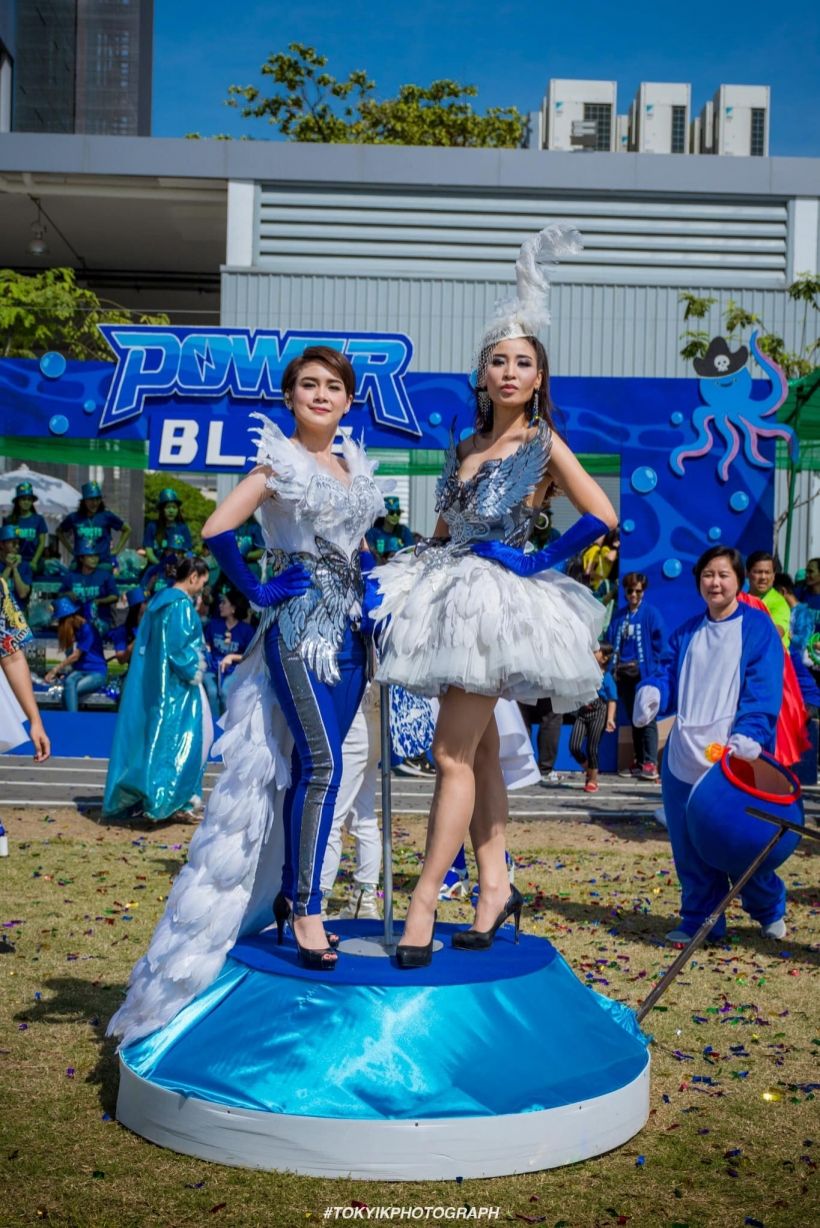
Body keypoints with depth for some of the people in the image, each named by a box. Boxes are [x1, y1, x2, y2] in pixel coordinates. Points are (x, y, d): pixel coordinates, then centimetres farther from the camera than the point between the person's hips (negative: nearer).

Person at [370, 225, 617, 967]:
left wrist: (539, 562, -11)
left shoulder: (544, 445, -4)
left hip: (502, 603, -7)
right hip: (454, 599, 7)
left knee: (454, 753, -10)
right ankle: (496, 886, 18)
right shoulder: (465, 447, 14)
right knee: (481, 752, 10)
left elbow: (603, 516, -11)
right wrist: (406, 585, 10)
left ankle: (424, 899, -5)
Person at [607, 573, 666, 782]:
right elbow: (610, 640, 15)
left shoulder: (651, 614, -2)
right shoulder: (619, 615, 12)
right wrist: (614, 666, 5)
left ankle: (650, 763, -9)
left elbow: (660, 643, -5)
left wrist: (650, 665, -10)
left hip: (643, 673, -5)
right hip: (623, 674, 6)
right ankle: (638, 762, 17)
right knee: (633, 718, 11)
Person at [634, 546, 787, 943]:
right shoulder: (686, 633, 15)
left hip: (734, 758, -4)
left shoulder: (757, 628, -1)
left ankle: (769, 911, 28)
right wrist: (651, 691, -15)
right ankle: (699, 920, 21)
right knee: (690, 846, 6)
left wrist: (748, 734, -26)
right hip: (685, 757, 5)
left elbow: (763, 690, -11)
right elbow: (667, 674, 10)